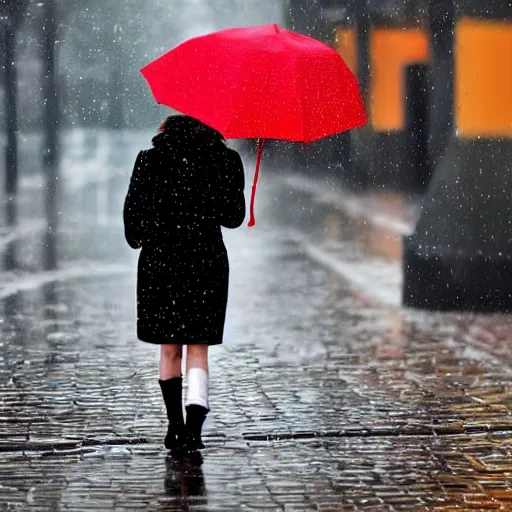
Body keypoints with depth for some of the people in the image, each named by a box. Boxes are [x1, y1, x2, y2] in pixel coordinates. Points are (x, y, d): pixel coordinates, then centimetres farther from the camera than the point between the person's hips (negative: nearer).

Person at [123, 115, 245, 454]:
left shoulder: (150, 160, 0)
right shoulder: (225, 159, 0)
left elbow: (132, 212, -1)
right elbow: (234, 217, 0)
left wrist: (139, 240, 17)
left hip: (160, 261, 0)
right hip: (206, 262, 0)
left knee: (169, 349, 12)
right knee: (198, 349, 4)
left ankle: (175, 428, 17)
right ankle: (193, 425, -15)